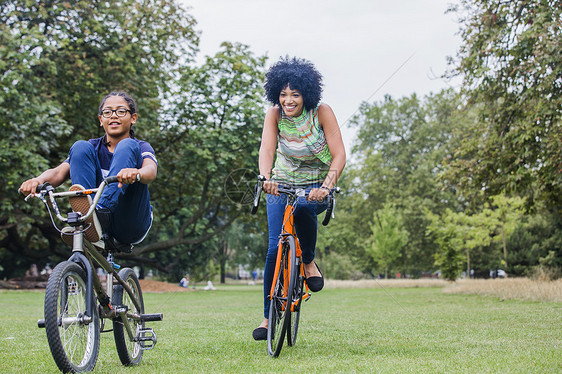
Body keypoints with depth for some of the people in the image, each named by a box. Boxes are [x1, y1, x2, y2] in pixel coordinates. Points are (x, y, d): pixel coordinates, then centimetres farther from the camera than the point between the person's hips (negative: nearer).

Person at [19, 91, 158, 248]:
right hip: (100, 228, 2)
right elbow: (60, 171, -5)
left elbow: (151, 170, -20)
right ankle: (86, 221, -30)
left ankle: (102, 211, -40)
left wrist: (136, 173, -46)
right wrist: (39, 180, -30)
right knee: (80, 147, -11)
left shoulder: (141, 147, 6)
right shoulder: (93, 147, 13)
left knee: (127, 146, -17)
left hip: (133, 225, -2)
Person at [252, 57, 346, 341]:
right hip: (282, 184, 2)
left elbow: (339, 155, -20)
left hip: (316, 185, -2)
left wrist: (326, 186, -37)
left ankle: (309, 262, -9)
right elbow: (267, 149, -23)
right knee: (276, 248, -9)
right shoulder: (274, 114, -10)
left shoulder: (321, 112, -16)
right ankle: (269, 315, 2)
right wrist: (266, 178, -44)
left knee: (303, 209, -37)